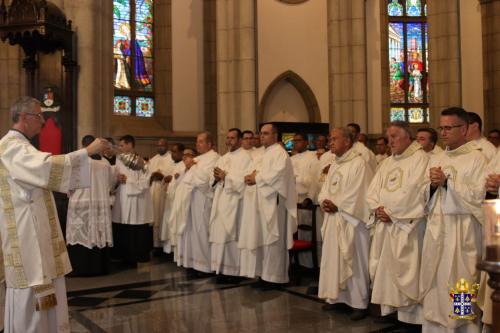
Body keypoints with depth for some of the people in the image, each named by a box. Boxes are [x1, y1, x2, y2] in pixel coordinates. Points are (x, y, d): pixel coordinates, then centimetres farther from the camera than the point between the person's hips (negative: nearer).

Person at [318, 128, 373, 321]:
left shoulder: (359, 164, -11)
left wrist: (336, 205, -12)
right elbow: (325, 190, 16)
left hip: (351, 221, -8)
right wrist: (324, 202, -4)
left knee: (353, 262, -1)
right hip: (333, 220, 8)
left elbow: (357, 195, -17)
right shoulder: (334, 166, 16)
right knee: (333, 259, 12)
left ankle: (360, 303, 9)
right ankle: (335, 297, 24)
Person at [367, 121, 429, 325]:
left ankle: (409, 312, 5)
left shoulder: (420, 159, -6)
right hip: (384, 225, 7)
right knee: (384, 268, 8)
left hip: (406, 226, -7)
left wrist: (390, 212, -13)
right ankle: (388, 307, 18)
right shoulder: (387, 163, 18)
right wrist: (377, 208, -6)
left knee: (404, 269, -5)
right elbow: (372, 191, 13)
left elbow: (414, 192, -16)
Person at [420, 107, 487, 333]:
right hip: (436, 228, 6)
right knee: (435, 282, 9)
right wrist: (433, 185, -6)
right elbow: (424, 196, 14)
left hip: (462, 230, -6)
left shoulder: (477, 158, -4)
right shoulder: (436, 159, 15)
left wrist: (447, 181, -15)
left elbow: (478, 195, -14)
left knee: (461, 282, -2)